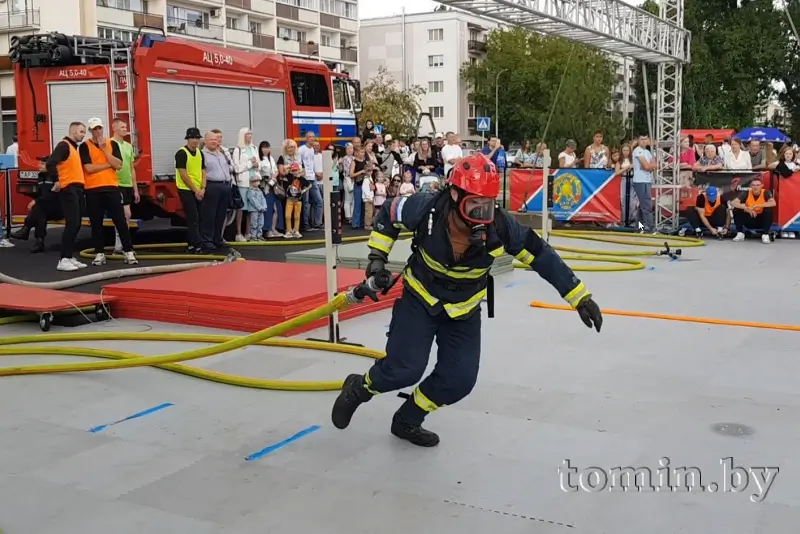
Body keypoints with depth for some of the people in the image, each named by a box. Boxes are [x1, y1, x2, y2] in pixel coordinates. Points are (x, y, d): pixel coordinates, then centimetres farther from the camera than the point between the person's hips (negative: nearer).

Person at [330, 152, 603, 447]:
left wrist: (580, 297, -17)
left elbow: (542, 256, -16)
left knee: (459, 380, -2)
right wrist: (378, 256, -9)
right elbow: (389, 214, -6)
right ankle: (358, 389, 19)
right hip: (420, 299, -3)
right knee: (405, 369, -14)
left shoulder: (500, 225, -25)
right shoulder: (427, 208, -28)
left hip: (464, 311, 3)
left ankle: (407, 421, 23)